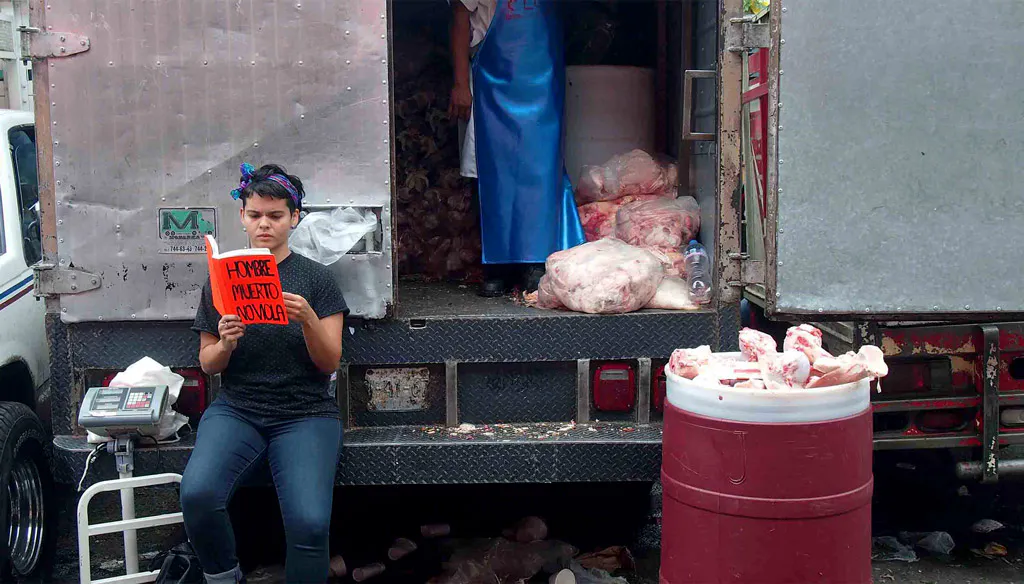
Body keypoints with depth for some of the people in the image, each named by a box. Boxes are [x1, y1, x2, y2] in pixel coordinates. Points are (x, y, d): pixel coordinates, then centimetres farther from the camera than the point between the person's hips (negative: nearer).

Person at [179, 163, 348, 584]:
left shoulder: (315, 279, 4)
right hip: (236, 410, 2)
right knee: (197, 494, -28)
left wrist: (308, 320, -19)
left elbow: (330, 362, 0)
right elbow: (208, 364, 11)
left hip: (306, 413, -1)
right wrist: (225, 344, -11)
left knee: (309, 522, -27)